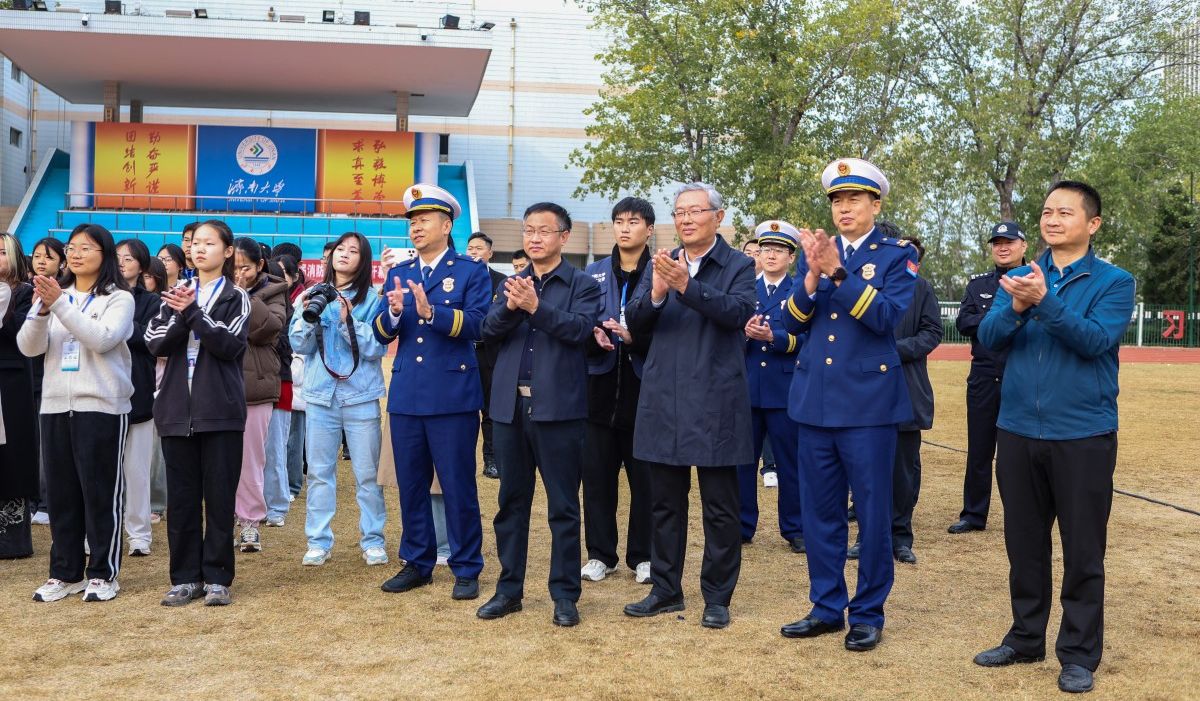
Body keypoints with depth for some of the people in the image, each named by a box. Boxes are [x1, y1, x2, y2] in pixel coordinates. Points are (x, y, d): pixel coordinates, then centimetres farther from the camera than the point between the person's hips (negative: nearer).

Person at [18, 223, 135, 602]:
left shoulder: (119, 299, -1)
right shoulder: (54, 294, 11)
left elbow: (101, 339, -18)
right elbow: (28, 347, 1)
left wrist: (60, 304, -22)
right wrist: (42, 309, -16)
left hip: (101, 406, -4)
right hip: (55, 405, 5)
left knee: (100, 491, 1)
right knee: (61, 491, 9)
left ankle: (103, 573, 10)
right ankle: (65, 573, 19)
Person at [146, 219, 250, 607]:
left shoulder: (236, 297, 3)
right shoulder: (175, 294, 13)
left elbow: (230, 346, -11)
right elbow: (155, 343, 1)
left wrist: (193, 312, -18)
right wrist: (180, 315, -16)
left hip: (220, 410, -3)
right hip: (176, 408, 3)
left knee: (219, 495, 0)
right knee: (181, 495, 6)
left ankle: (217, 577, 8)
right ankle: (185, 577, 14)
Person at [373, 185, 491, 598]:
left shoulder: (472, 271, 0)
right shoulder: (398, 274, 14)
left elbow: (477, 324, -14)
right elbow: (381, 334, 6)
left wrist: (431, 311, -27)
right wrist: (394, 312, -16)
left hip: (453, 396, -5)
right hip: (406, 395, 5)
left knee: (458, 485, 0)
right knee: (411, 484, 12)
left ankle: (466, 569, 12)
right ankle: (417, 564, 25)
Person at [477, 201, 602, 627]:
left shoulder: (582, 285, 1)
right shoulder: (512, 283, 14)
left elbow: (580, 328, -15)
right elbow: (489, 331, 2)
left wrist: (535, 307, -25)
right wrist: (510, 306, -16)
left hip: (559, 408, -4)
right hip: (510, 405, 4)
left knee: (563, 506, 2)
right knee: (511, 501, 11)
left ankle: (565, 594, 12)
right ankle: (509, 589, 22)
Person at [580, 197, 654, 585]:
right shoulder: (594, 273, 9)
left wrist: (634, 337, -21)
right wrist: (593, 335, -13)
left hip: (643, 391, -3)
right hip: (601, 389, 3)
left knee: (645, 477, 4)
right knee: (597, 475, 8)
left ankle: (643, 556, 18)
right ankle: (601, 554, 20)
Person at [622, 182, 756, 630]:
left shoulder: (739, 266, 0)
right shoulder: (661, 264, 11)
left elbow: (739, 312, -18)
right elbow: (636, 324, 2)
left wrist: (687, 285, -30)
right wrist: (656, 293, -19)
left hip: (715, 403, -4)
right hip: (662, 401, 4)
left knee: (720, 506, 4)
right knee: (665, 503, 13)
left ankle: (717, 597, 16)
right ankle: (666, 590, 25)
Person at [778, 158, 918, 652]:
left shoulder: (897, 256, -1)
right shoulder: (813, 252, 10)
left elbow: (888, 316, -16)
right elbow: (794, 322, 2)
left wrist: (838, 272, -23)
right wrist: (812, 276, -15)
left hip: (868, 402, -4)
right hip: (815, 400, 4)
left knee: (872, 513, 3)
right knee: (819, 511, 11)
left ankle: (868, 613, 17)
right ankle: (827, 607, 23)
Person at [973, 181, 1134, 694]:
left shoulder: (1113, 282, -3)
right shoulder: (1019, 277, 7)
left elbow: (1096, 339, -19)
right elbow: (989, 337, -4)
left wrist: (1044, 301, -30)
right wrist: (1016, 306, -24)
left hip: (1084, 435, -3)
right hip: (1018, 431, 4)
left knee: (1083, 550, 4)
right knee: (1024, 543, 14)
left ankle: (1080, 654, 17)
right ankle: (1026, 638, 28)